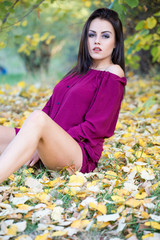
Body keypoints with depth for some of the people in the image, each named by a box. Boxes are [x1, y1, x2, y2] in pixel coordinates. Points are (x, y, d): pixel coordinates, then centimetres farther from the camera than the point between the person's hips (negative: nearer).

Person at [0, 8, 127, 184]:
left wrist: (51, 142, -13)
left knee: (37, 118, -35)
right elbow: (50, 106, 19)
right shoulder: (79, 71, 24)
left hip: (80, 153, -8)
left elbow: (95, 127, -8)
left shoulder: (112, 75, 0)